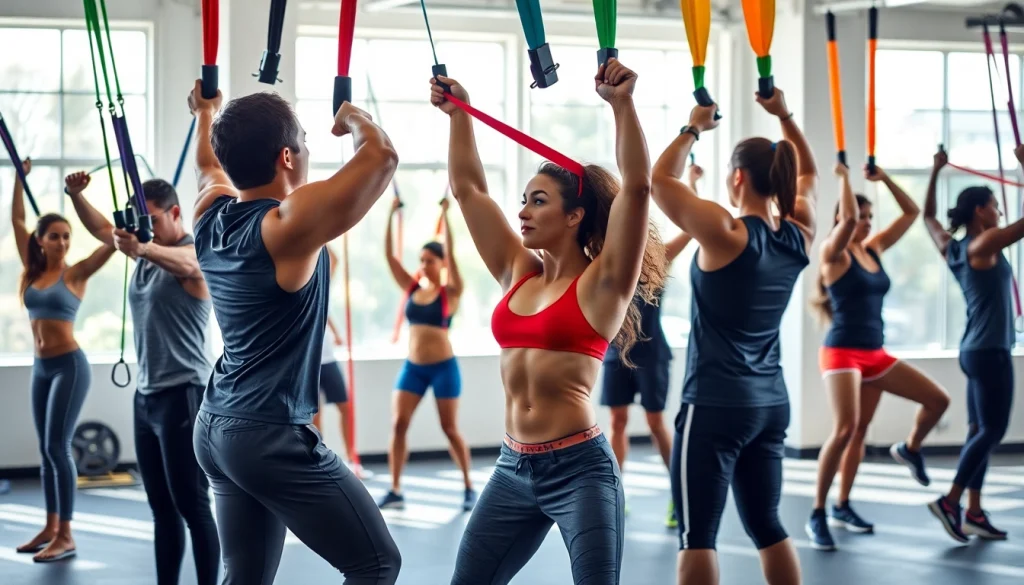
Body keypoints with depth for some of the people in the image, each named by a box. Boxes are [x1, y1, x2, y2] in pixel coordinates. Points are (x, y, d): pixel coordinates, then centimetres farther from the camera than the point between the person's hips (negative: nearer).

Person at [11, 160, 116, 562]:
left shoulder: (75, 274, -6)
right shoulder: (33, 272, 8)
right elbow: (17, 221, 13)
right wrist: (20, 177, 10)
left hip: (70, 366, -6)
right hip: (41, 367, 6)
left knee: (58, 447, -9)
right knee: (46, 450, 9)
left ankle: (66, 536, -7)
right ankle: (50, 528, 16)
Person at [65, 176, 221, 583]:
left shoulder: (193, 253, -13)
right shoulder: (148, 252, 12)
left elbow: (183, 263, -36)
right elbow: (102, 229, 14)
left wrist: (143, 249, -57)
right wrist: (76, 196, -6)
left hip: (182, 393, -8)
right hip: (146, 393, 8)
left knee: (191, 504, -9)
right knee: (161, 506, 10)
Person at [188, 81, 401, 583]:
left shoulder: (211, 216, 5)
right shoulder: (291, 225, -17)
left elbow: (210, 165, 30)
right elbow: (381, 156, -20)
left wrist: (206, 113, 48)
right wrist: (352, 116, 1)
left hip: (216, 428, 9)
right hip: (272, 435, -9)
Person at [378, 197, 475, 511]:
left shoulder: (451, 293, -5)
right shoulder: (412, 289, 6)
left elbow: (451, 255, -18)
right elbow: (389, 255, 1)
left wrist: (445, 215, -20)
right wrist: (391, 215, -5)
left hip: (443, 367, -4)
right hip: (413, 367, 4)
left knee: (450, 429, 3)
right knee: (398, 424, -6)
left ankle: (469, 488, 17)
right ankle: (395, 491, -2)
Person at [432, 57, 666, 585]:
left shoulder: (601, 283, -5)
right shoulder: (518, 274, 11)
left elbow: (636, 188, -18)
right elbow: (467, 188, 15)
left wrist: (622, 103, -24)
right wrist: (458, 113, 13)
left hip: (579, 468, -7)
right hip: (513, 468, 7)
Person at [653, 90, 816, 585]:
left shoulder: (725, 233, -15)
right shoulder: (799, 237, 3)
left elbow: (660, 179, -10)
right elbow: (808, 174, 22)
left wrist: (694, 128, 1)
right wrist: (784, 116, 22)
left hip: (715, 405, -7)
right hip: (770, 404, 7)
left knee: (697, 534, -4)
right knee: (766, 525, 15)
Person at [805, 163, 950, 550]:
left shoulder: (874, 249, 12)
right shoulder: (834, 254, -7)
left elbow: (912, 213, 14)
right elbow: (847, 219, -27)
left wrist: (884, 179, 8)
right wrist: (844, 178, -13)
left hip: (876, 354, 8)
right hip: (842, 353, -7)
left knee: (938, 400, 6)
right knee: (845, 429, -23)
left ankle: (909, 450, 32)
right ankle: (817, 515, -13)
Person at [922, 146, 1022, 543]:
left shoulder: (951, 248, 9)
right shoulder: (985, 244, -13)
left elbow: (927, 216, 26)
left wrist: (936, 172, 29)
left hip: (975, 349, 9)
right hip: (989, 351, -9)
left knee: (979, 431, 9)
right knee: (992, 431, -5)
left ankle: (973, 512, 10)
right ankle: (950, 501, -5)